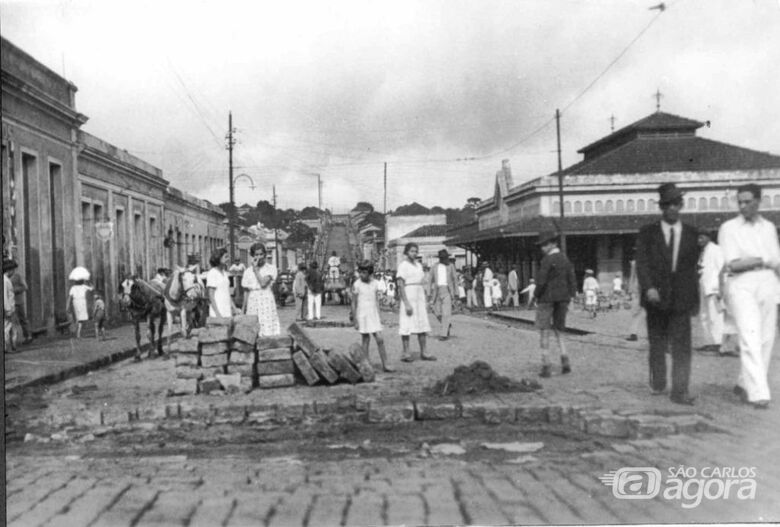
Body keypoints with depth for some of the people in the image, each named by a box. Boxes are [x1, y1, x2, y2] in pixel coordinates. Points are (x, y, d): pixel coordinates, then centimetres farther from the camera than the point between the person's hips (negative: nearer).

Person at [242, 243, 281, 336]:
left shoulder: (271, 268, 1)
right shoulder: (248, 271, 12)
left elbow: (263, 283, -13)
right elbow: (246, 291, 14)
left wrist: (255, 269, -5)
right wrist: (243, 310, 11)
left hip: (267, 302, -3)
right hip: (252, 304, 3)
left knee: (269, 334, -9)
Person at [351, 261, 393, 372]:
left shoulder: (375, 283, 4)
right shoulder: (356, 285, -8)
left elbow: (376, 301, 12)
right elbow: (353, 303, -5)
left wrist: (378, 316, 11)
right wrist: (355, 320, -7)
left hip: (373, 315, 3)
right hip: (362, 315, -3)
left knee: (380, 339, -2)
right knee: (365, 339, 1)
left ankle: (385, 365, 3)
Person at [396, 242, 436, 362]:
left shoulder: (418, 265, 14)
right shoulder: (403, 265, -8)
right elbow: (400, 285, -14)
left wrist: (424, 301, 13)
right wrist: (406, 304, -20)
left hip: (420, 298, 7)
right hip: (408, 297, -7)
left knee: (423, 325, 6)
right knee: (406, 326, -4)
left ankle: (423, 353, 11)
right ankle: (406, 353, 1)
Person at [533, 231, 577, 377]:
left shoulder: (547, 260, -14)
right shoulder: (566, 260, 9)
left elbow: (541, 282, -19)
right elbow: (572, 282, 8)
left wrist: (536, 295, -2)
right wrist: (568, 300, 13)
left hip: (547, 299, -6)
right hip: (562, 300, 6)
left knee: (544, 332, 1)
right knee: (558, 331, 16)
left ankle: (546, 367, -3)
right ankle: (565, 361, -1)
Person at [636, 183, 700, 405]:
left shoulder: (691, 234, 8)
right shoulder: (647, 233, 3)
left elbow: (693, 267, 11)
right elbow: (641, 263, -7)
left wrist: (695, 298, 13)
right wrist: (648, 287, -23)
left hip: (681, 298, 0)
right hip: (656, 296, 0)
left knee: (682, 345, -8)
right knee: (657, 343, 13)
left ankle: (679, 391, -7)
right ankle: (657, 383, 30)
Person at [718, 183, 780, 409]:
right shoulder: (729, 228, 1)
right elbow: (733, 264, -8)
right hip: (742, 286, -4)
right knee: (751, 340, -13)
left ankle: (745, 385, 18)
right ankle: (759, 393, -16)